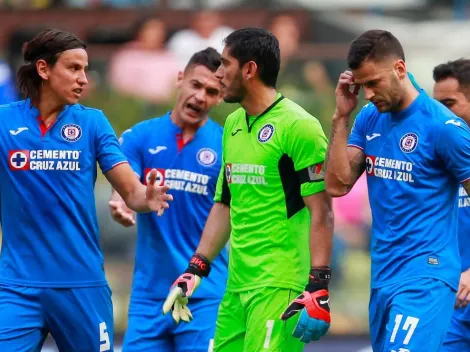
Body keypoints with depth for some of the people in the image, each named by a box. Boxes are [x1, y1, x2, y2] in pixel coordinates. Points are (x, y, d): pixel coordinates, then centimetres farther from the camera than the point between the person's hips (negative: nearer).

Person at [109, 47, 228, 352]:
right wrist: (121, 208, -33)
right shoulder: (139, 137, 3)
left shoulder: (226, 146, 0)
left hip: (204, 294, -2)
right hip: (149, 291, 2)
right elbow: (124, 190, -9)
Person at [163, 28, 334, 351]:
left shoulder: (297, 126, -10)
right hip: (238, 284, 8)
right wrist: (197, 269, 17)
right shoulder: (232, 125, 15)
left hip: (280, 286, -8)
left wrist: (319, 286, -19)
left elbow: (321, 212, -13)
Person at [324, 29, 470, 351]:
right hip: (382, 276, 7)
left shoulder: (442, 127, -12)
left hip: (423, 279, -7)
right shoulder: (369, 119, 8)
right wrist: (342, 117, -3)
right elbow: (337, 185, 4)